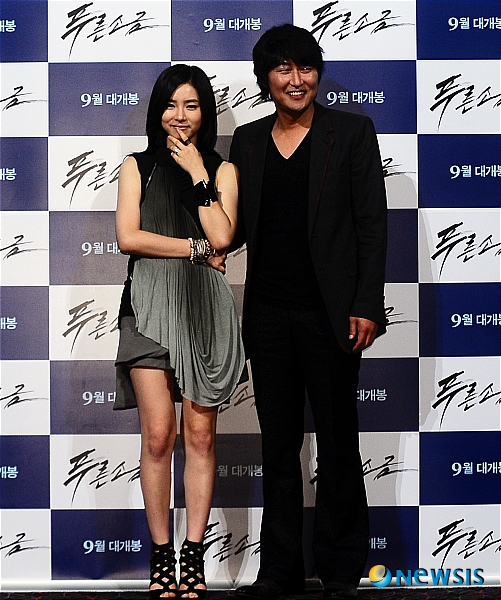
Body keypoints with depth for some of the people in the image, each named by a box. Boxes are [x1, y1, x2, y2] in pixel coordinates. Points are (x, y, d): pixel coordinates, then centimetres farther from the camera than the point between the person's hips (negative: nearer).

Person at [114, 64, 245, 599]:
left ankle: (193, 556, 8)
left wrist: (197, 172, -2)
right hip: (151, 303, -1)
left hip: (203, 306, 1)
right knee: (158, 434, -5)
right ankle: (161, 556, 5)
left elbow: (222, 236, -4)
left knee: (200, 433, 1)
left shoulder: (222, 170, 13)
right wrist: (195, 248, -4)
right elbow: (128, 236, -1)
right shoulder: (137, 167, 12)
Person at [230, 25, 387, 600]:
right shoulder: (247, 140, 10)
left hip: (329, 313, -4)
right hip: (267, 312, 4)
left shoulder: (352, 131, -1)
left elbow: (372, 223, -5)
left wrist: (366, 306, -11)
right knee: (277, 445, 11)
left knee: (337, 444, 6)